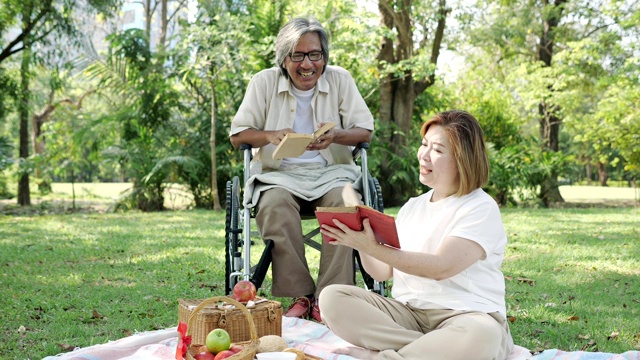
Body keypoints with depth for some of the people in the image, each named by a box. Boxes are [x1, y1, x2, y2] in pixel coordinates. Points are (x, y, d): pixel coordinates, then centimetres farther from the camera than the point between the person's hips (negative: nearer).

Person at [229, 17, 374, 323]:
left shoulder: (340, 79, 4)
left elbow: (365, 132, 2)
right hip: (279, 175, 0)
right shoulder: (264, 82, 3)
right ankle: (299, 296, -27)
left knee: (345, 201, -33)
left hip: (331, 172, 1)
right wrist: (270, 136, -17)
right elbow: (237, 135, 4)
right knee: (274, 204, -35)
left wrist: (336, 135, -20)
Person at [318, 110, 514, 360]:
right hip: (407, 312, 6)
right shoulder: (412, 207, 16)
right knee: (332, 297, -16)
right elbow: (383, 271, 13)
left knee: (479, 337, -41)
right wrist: (360, 244, -7)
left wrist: (372, 248, -22)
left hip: (466, 316, -5)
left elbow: (440, 267, -18)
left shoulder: (481, 209, -5)